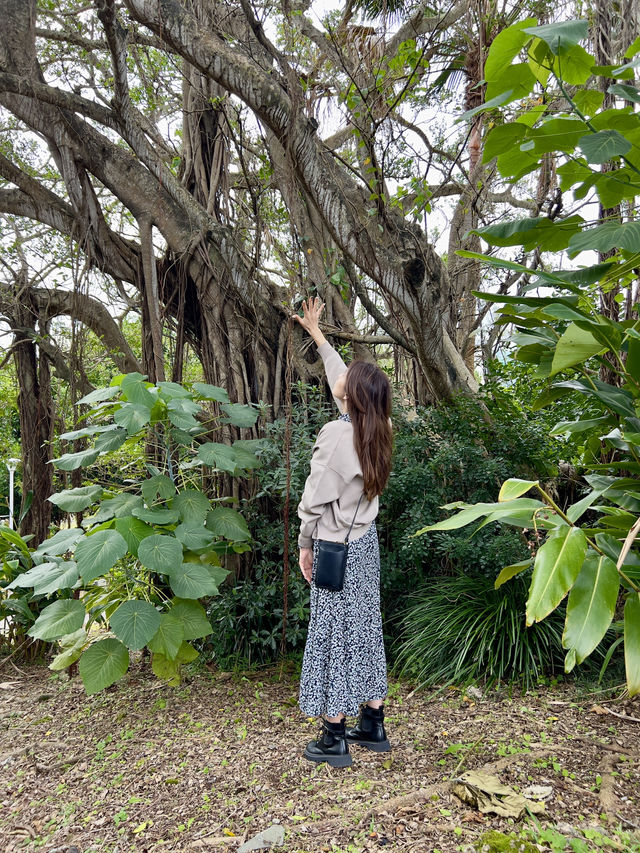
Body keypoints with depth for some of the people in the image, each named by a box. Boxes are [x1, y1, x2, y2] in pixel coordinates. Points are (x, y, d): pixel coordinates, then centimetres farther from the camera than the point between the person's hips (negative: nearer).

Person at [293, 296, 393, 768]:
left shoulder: (335, 433, -21)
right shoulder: (377, 429, 1)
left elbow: (315, 499, -16)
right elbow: (343, 380, 15)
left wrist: (306, 545, -1)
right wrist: (316, 334, 25)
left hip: (336, 547, -7)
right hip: (367, 542, 7)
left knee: (334, 634, 3)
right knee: (366, 629, 16)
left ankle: (334, 740, 15)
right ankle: (373, 726, 28)